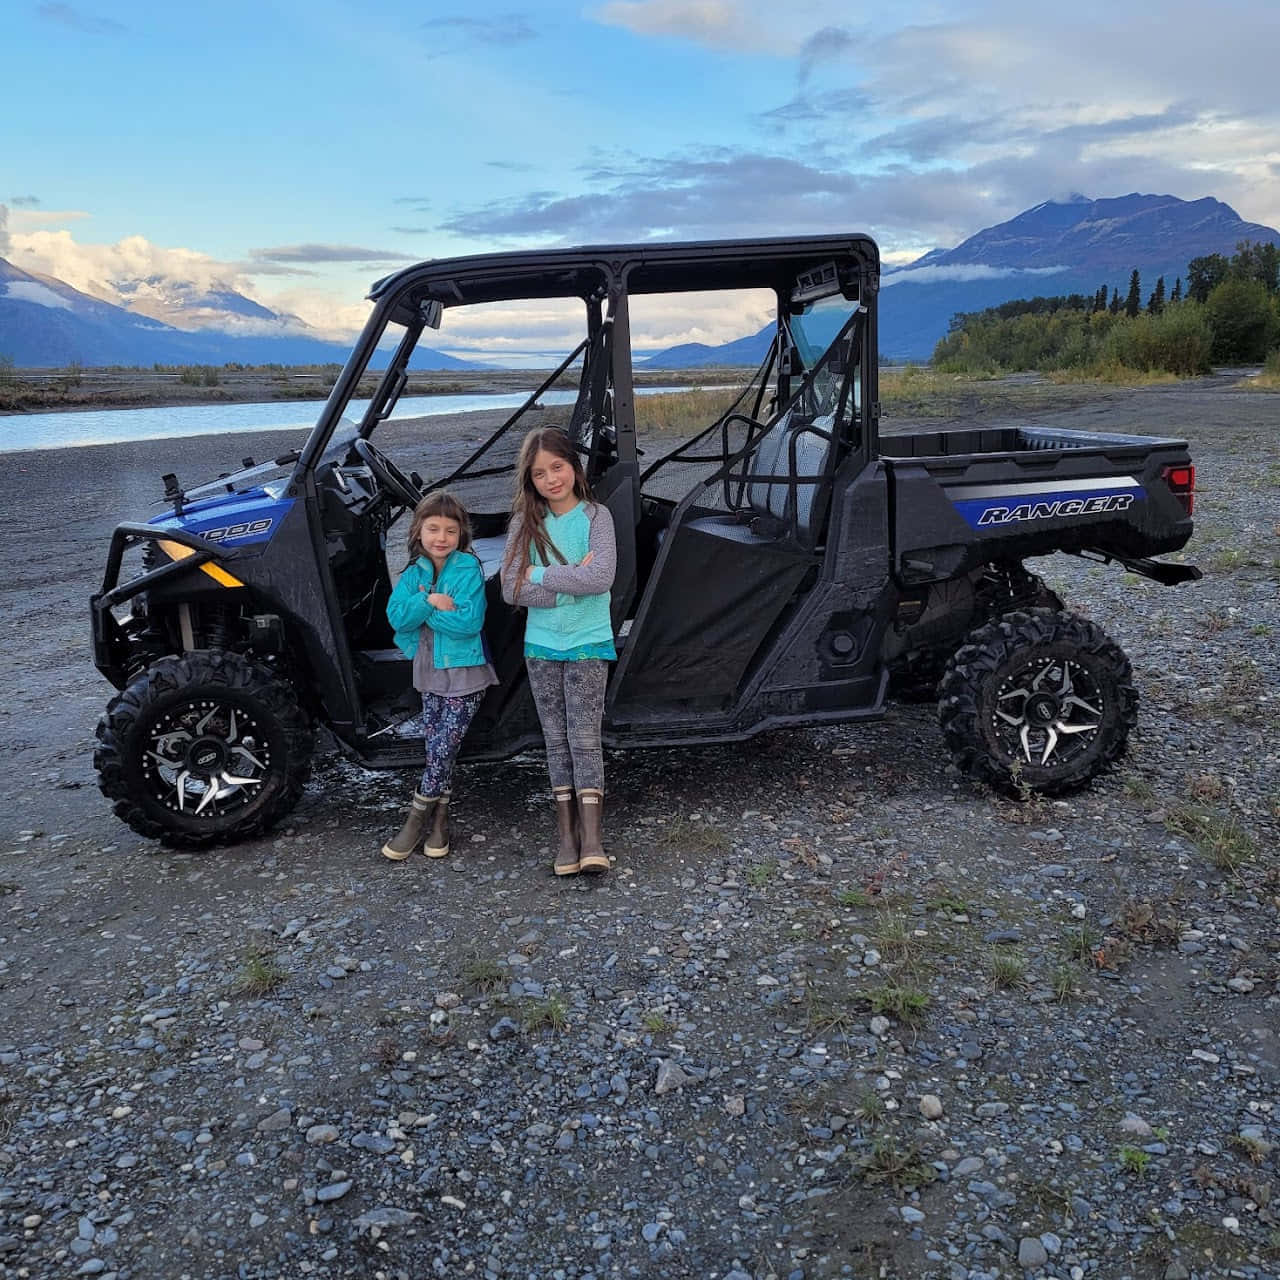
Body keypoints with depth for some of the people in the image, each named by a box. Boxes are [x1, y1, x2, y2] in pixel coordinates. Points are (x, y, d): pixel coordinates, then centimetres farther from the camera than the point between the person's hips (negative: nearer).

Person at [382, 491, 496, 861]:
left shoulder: (469, 570, -11)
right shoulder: (413, 573, 4)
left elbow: (470, 622, -21)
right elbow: (396, 617, -7)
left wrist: (421, 610, -16)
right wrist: (429, 601, -23)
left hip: (465, 675, -5)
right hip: (430, 673, 5)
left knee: (442, 750, -5)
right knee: (437, 751, 11)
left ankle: (414, 822, 6)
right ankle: (438, 822, 21)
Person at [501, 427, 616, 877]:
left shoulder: (596, 516, -5)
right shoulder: (525, 523, 0)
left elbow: (601, 578, -20)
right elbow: (512, 590, -10)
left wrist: (541, 575, -16)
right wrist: (571, 581, -18)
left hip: (589, 643, -3)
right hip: (541, 646, 3)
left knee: (584, 738, -6)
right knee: (557, 740, 7)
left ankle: (592, 839, -6)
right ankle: (566, 836, 13)